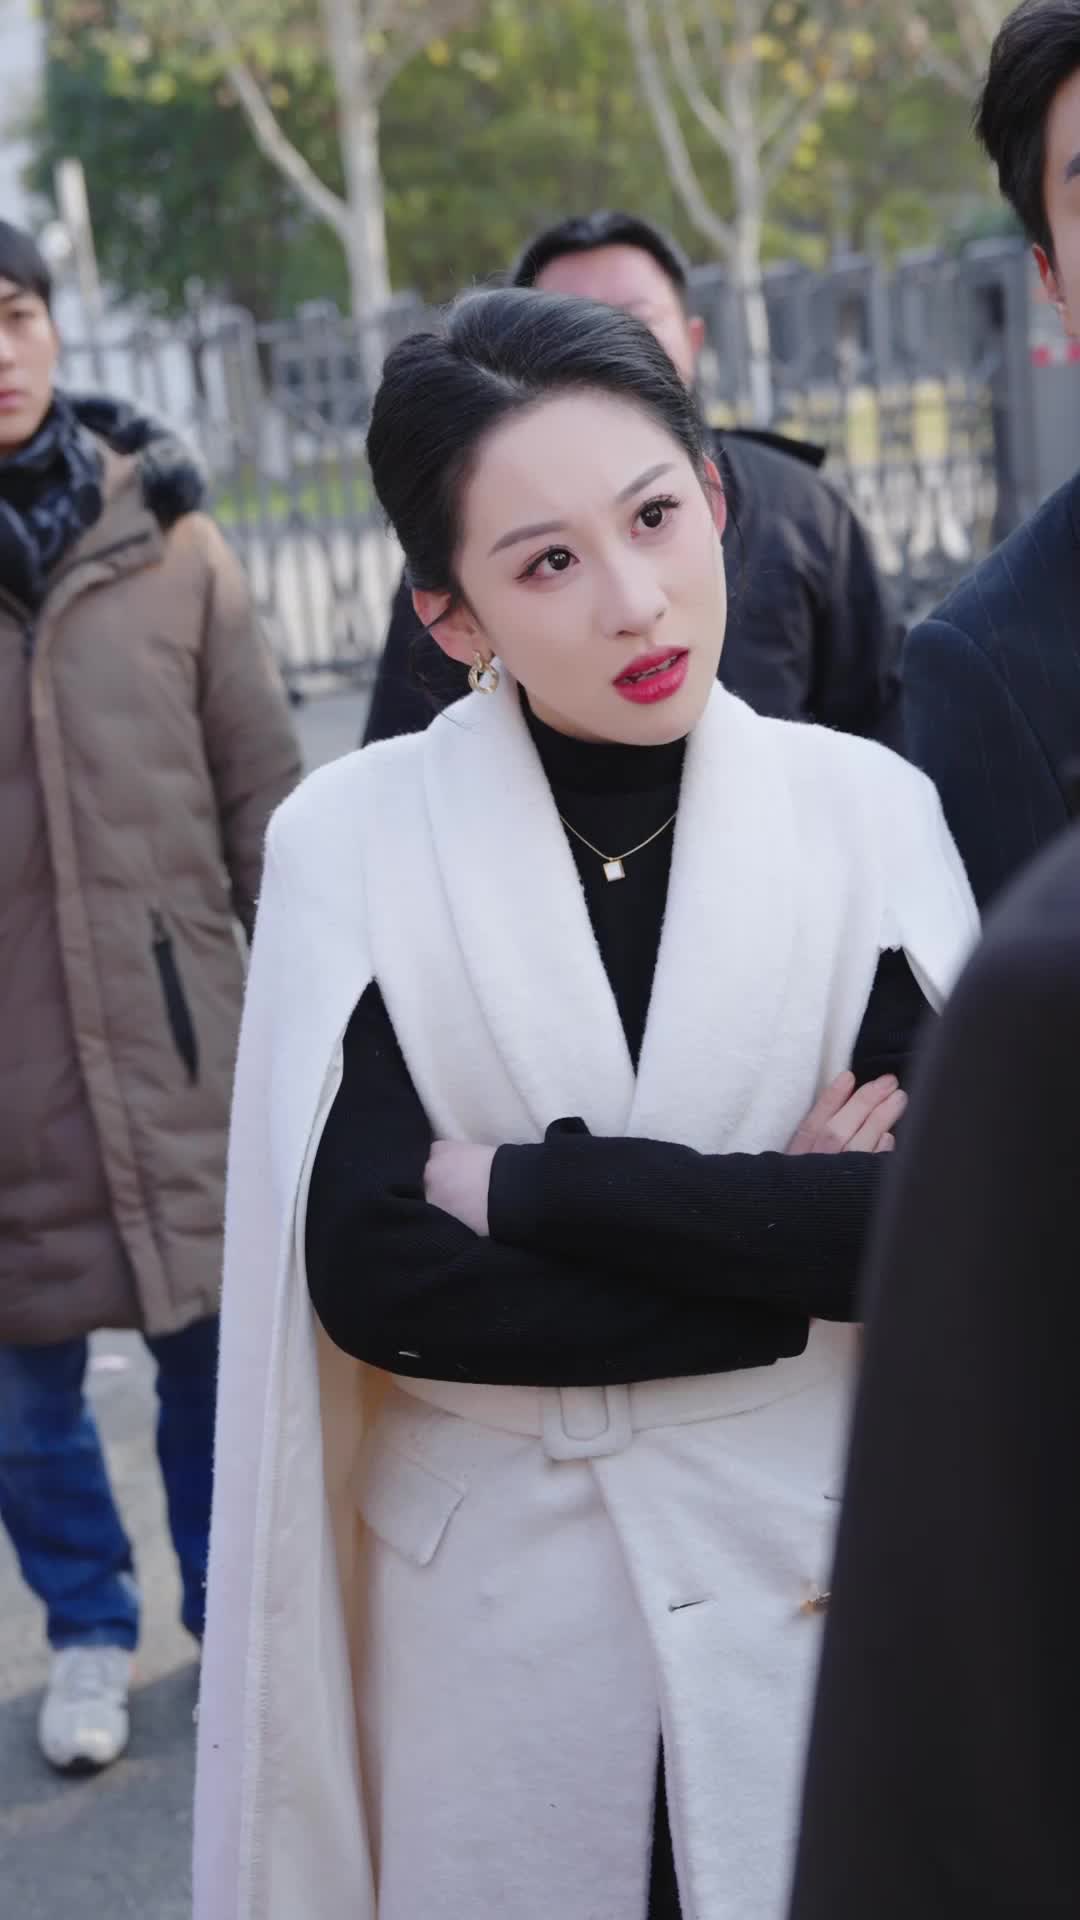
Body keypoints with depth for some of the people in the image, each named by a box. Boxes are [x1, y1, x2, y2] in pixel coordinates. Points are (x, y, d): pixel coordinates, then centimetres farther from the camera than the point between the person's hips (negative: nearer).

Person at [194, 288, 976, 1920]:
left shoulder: (869, 811, -8)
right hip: (493, 1592, 0)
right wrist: (781, 1251, -17)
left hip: (818, 1569, 1)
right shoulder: (352, 841, -10)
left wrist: (522, 1185, -17)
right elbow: (368, 1273, -16)